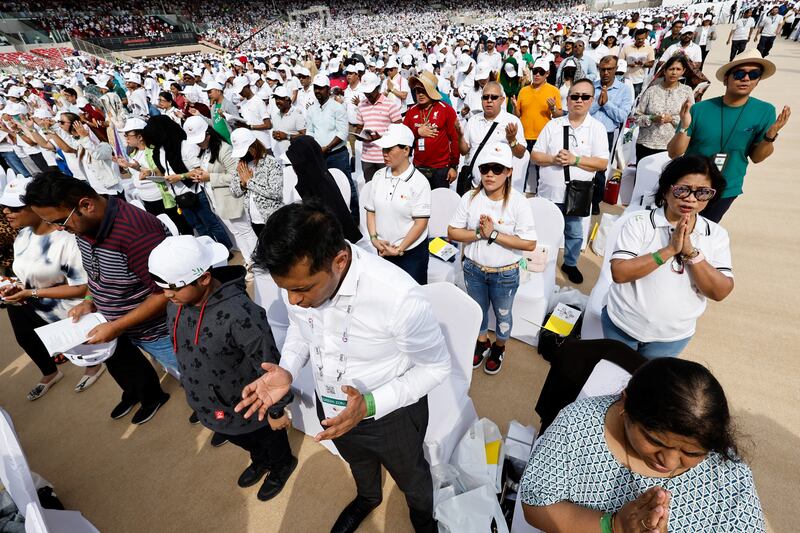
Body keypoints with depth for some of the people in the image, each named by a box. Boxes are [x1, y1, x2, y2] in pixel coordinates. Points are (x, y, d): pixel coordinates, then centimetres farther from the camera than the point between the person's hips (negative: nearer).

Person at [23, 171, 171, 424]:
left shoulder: (136, 232, -34)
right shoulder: (83, 225, -4)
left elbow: (166, 292, -29)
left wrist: (117, 327, -24)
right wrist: (90, 302, -1)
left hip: (157, 331, -8)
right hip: (119, 326, 8)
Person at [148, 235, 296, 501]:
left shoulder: (239, 314, -39)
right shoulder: (176, 304, -14)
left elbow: (268, 366, -28)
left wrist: (277, 410, -16)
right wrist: (192, 389, 18)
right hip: (209, 406, 7)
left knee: (269, 439, 25)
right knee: (240, 439, 34)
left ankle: (282, 466, 58)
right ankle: (260, 460, 66)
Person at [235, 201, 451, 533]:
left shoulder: (398, 296, -40)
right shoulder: (300, 277, -22)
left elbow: (436, 366, -23)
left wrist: (370, 404, -32)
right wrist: (287, 370, -18)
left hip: (391, 414, -4)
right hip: (330, 408, 5)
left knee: (410, 476, 29)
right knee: (358, 463, 36)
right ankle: (368, 497, 71)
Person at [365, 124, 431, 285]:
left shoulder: (419, 182, -12)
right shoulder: (379, 176, 2)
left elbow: (421, 222, -14)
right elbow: (371, 211, 6)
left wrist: (399, 249, -15)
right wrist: (374, 238, -7)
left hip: (411, 251, -4)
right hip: (383, 250, 4)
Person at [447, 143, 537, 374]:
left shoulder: (518, 202, -19)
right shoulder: (469, 198, -11)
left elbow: (529, 244, -21)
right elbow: (452, 232, -8)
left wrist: (494, 235, -26)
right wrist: (479, 233, -23)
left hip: (505, 274, -2)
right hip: (473, 269, 3)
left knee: (502, 314, 21)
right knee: (478, 310, 24)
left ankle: (499, 347, 49)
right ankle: (482, 342, 52)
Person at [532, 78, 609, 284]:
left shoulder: (597, 128, 0)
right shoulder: (553, 125, 3)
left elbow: (602, 163, -7)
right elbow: (535, 155, 1)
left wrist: (575, 160, -18)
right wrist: (553, 159, -17)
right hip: (549, 191, 1)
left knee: (575, 233, 12)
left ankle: (570, 264, 34)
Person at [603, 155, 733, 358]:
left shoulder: (717, 235, -6)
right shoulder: (640, 223, -15)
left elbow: (720, 292, -14)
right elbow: (619, 273, -24)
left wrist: (691, 252, -25)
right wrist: (669, 250, -29)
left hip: (673, 337, 2)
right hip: (622, 325, -1)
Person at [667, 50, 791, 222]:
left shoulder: (765, 111, -8)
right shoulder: (699, 109, -16)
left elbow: (756, 157, -2)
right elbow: (673, 153, -15)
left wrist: (770, 136, -20)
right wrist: (684, 128, -31)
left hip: (726, 191, 2)